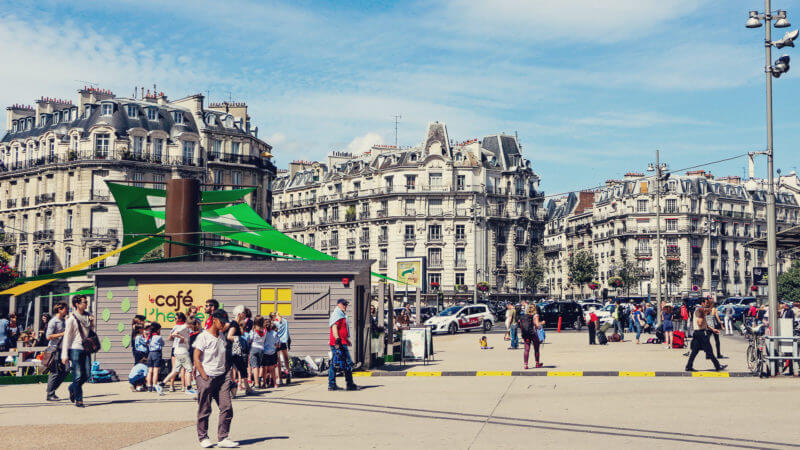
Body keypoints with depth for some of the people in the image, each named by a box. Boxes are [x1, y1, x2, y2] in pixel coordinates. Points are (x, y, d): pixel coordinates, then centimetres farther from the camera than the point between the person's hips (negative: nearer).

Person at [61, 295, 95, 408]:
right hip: (75, 349, -6)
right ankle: (78, 400, 6)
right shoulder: (72, 319, -7)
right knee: (78, 376, -4)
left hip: (86, 349, 6)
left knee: (87, 375, 4)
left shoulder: (88, 316, 11)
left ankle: (72, 388, 30)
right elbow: (67, 337, -7)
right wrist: (65, 355, -10)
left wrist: (92, 324, 0)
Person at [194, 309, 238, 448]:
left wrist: (227, 374, 12)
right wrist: (204, 377, -14)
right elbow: (196, 359, -9)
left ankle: (223, 438, 2)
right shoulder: (203, 337, -6)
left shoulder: (222, 336, 15)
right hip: (206, 377, -6)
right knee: (204, 410, 2)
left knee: (227, 407, -4)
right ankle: (203, 438, 15)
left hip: (222, 377, 6)